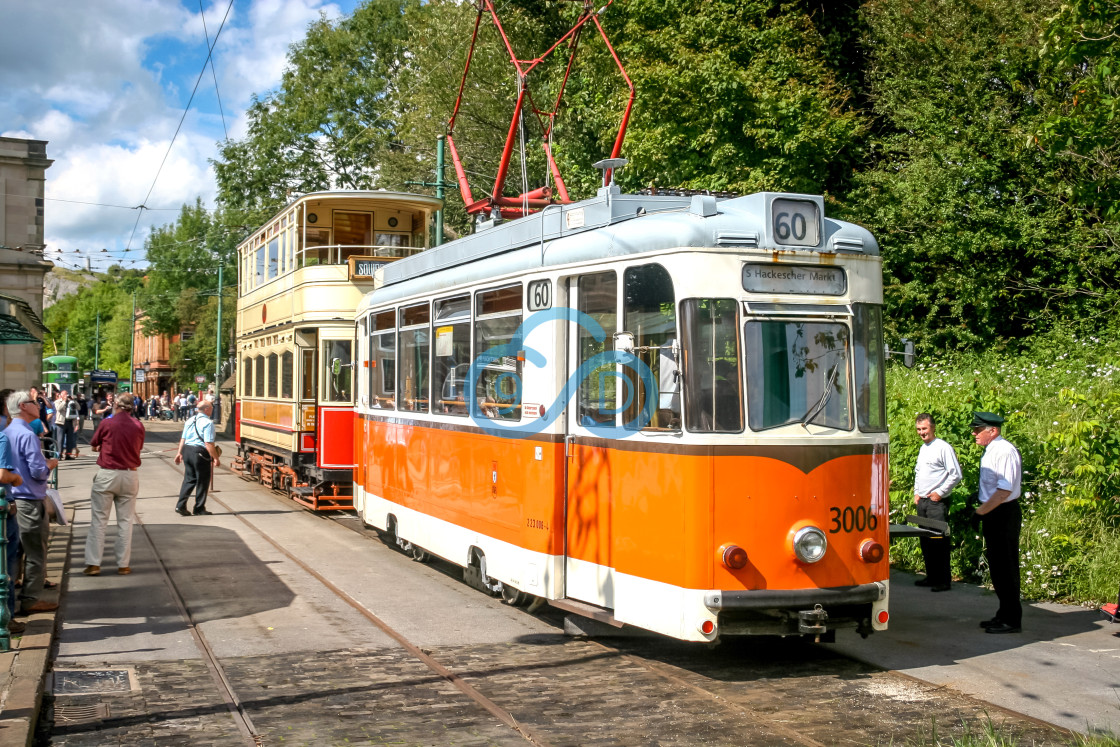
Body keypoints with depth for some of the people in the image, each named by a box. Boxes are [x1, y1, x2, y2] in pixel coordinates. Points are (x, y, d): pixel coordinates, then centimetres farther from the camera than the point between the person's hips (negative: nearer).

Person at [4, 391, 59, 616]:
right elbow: (39, 472, -21)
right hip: (30, 502, -9)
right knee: (35, 552, 1)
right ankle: (31, 599, 7)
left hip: (13, 501, 9)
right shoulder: (27, 435, -19)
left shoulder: (7, 433, 9)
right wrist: (50, 464, -2)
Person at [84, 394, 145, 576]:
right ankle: (124, 564, 10)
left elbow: (93, 447, 4)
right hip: (130, 476, 2)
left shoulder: (108, 424, -8)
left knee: (98, 520, 4)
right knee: (125, 521, 9)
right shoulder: (138, 426, -1)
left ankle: (93, 563, 2)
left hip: (107, 475, -2)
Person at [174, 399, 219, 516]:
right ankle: (199, 509, 13)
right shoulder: (208, 423, -14)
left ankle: (181, 505, 9)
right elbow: (209, 443, -19)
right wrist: (215, 458, -16)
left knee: (189, 479, 16)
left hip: (186, 450, 7)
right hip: (200, 452, -7)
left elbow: (183, 439, 13)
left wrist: (180, 453, 19)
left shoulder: (190, 421, 10)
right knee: (202, 481, 6)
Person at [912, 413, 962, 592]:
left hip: (937, 503, -8)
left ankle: (944, 580, -3)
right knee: (925, 541, 11)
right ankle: (931, 577, 20)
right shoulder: (922, 448, 16)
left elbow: (956, 474, -12)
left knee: (939, 542, -8)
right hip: (922, 502, 8)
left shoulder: (943, 448, -9)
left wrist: (940, 493, -11)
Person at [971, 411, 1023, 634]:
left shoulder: (1004, 451, -18)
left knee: (1005, 568, -3)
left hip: (1004, 514, -10)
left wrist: (981, 511, -19)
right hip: (993, 515, 10)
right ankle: (1004, 615, 26)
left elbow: (1005, 490, -24)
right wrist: (982, 511, 11)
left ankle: (1011, 620, 5)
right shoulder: (990, 451, 12)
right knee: (997, 567, 16)